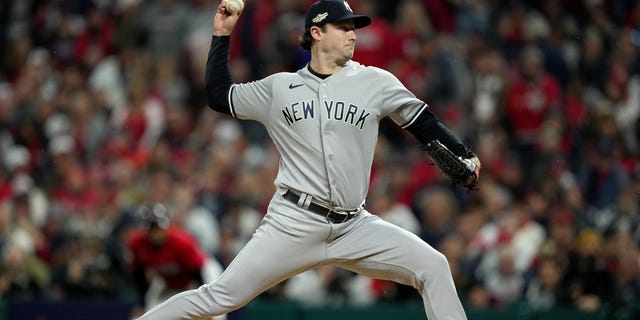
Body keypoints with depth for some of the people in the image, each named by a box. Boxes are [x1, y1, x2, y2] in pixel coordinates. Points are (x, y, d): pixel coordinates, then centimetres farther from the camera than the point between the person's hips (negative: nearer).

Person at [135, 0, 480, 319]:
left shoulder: (375, 82, 6)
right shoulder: (280, 87, 9)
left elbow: (422, 122, 9)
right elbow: (219, 96, 15)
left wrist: (463, 155, -4)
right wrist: (222, 35, 11)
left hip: (354, 227, 2)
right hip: (293, 223, -2)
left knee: (432, 267, -12)